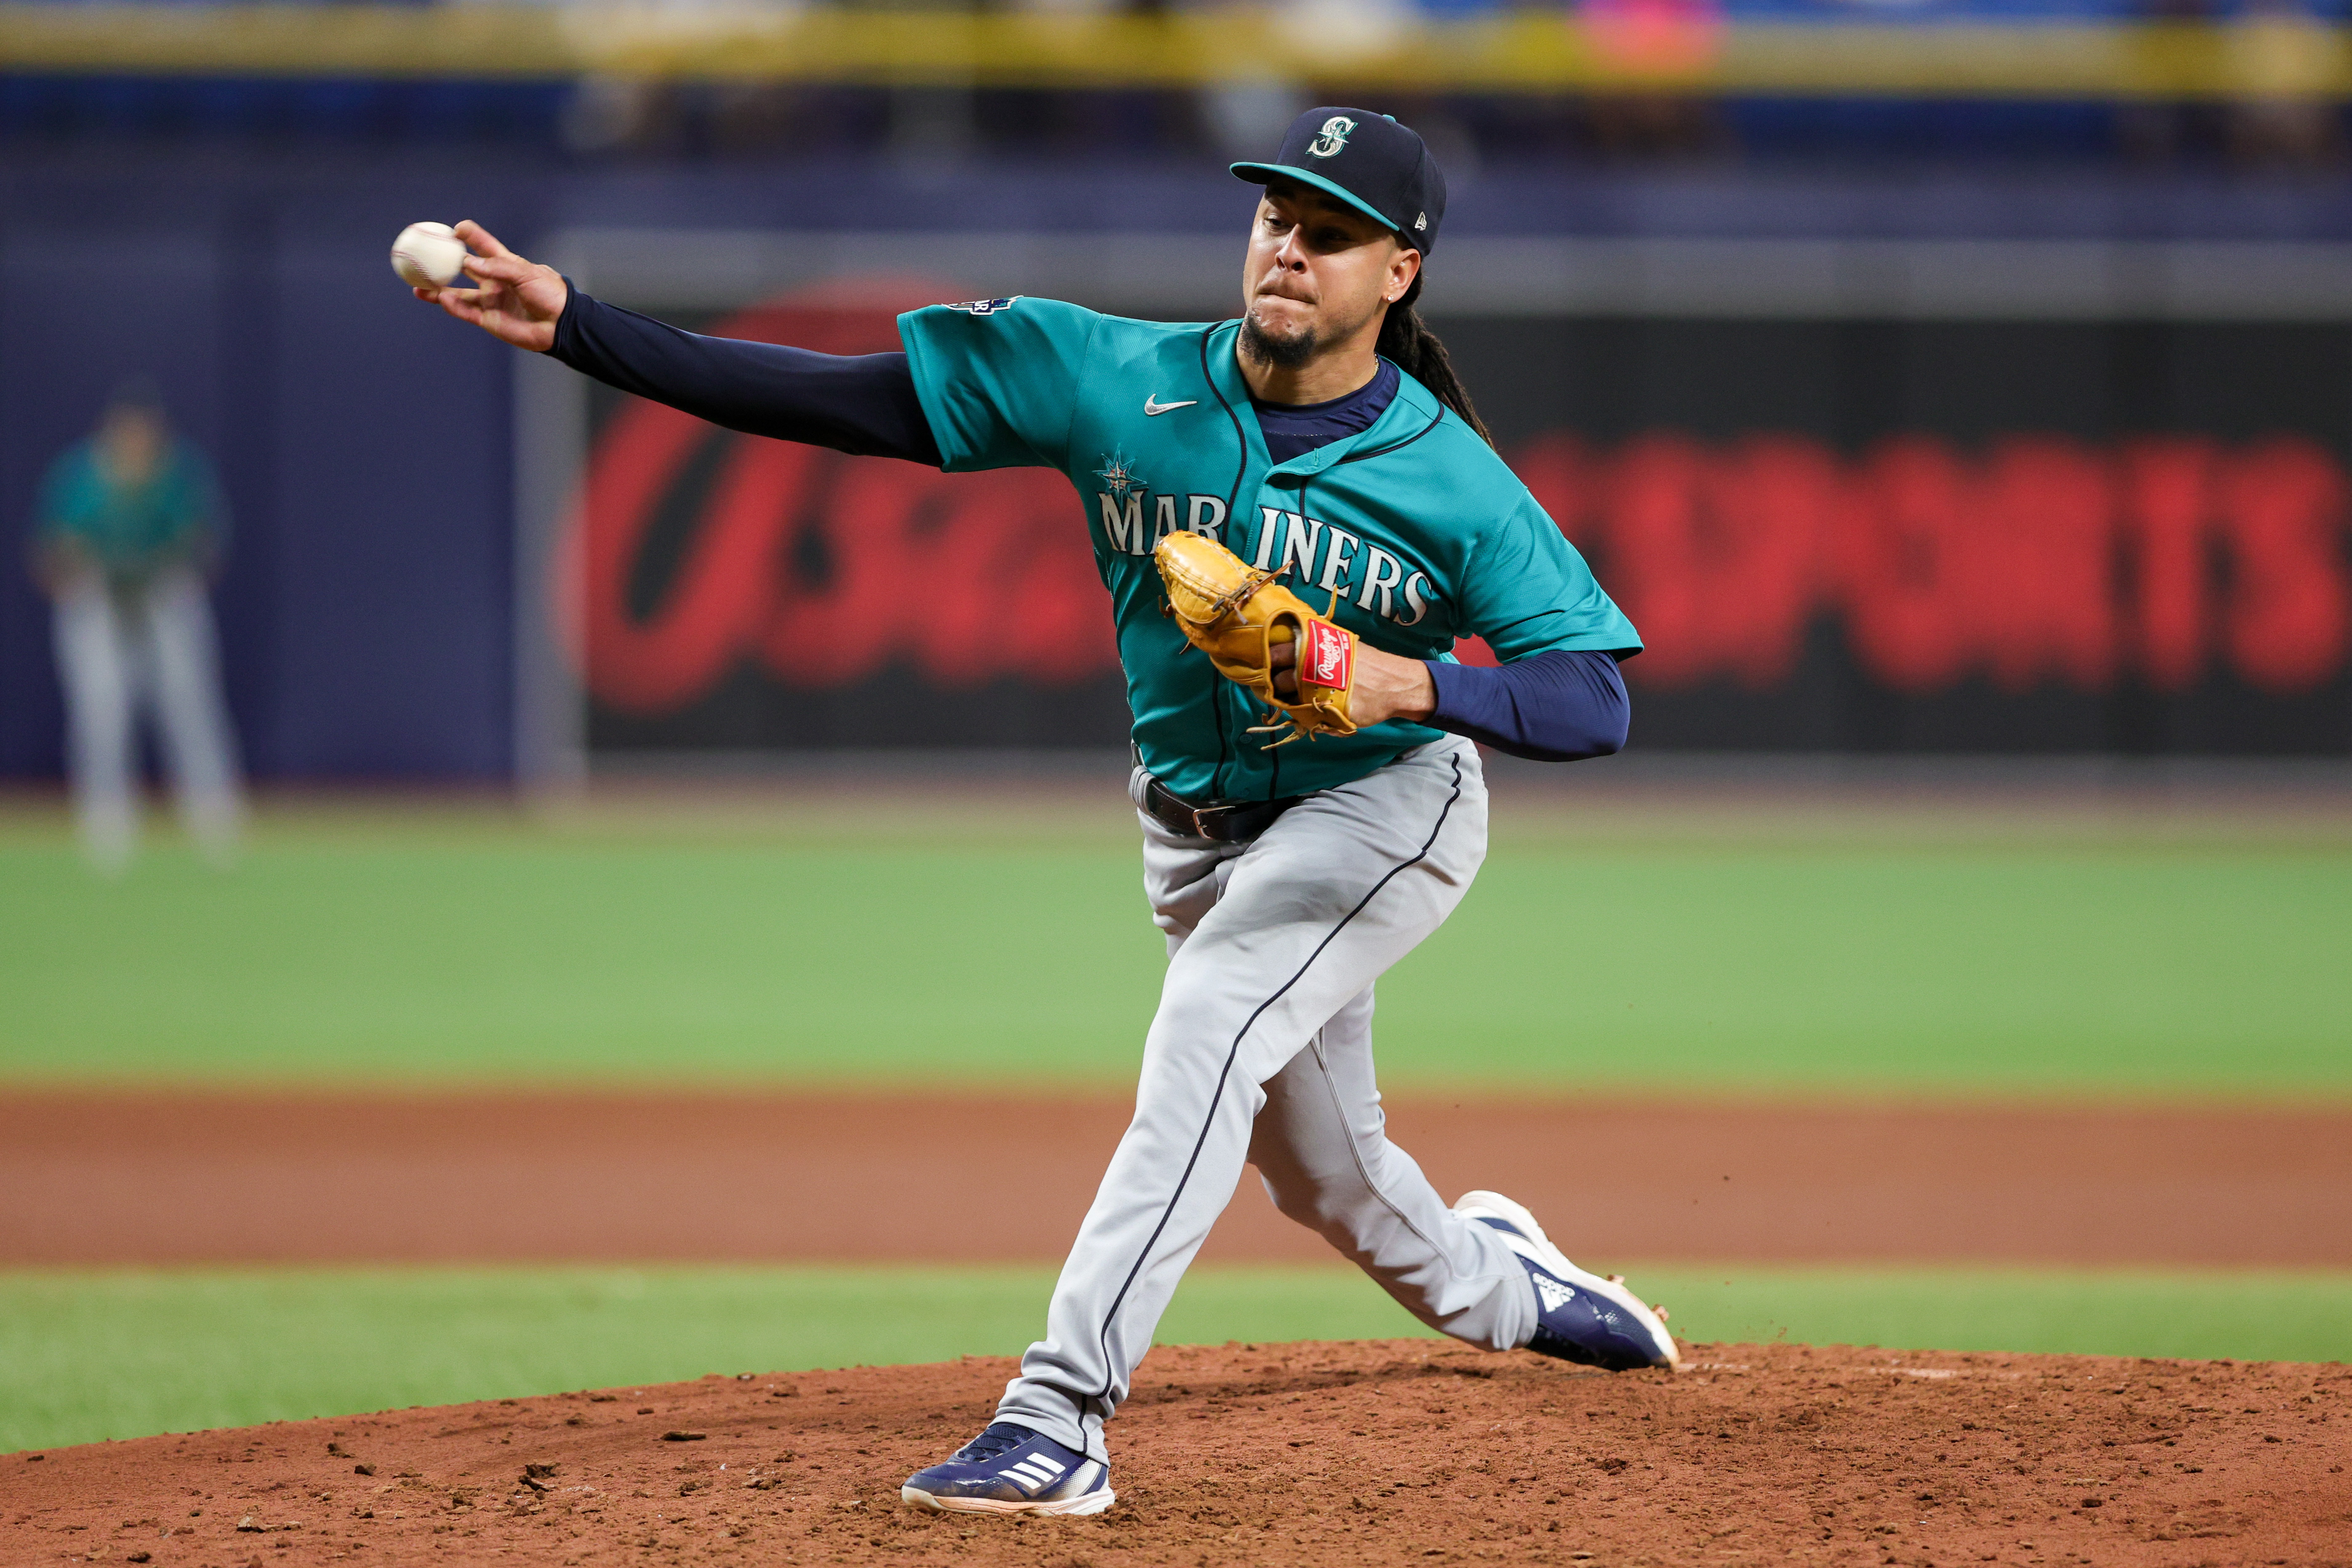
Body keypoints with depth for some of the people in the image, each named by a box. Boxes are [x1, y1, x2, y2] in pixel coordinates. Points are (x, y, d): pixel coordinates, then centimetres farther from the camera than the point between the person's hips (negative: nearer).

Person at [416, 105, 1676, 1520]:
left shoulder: (1456, 483, -19)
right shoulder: (1114, 380, -13)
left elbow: (1597, 703, -19)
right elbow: (832, 397, -16)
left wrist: (1415, 685, -38)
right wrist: (574, 324, -25)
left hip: (1386, 801, -4)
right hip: (1200, 833, 5)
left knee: (1206, 1032, -29)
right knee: (1320, 1173, 17)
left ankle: (1063, 1417, -33)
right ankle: (1495, 1283, 52)